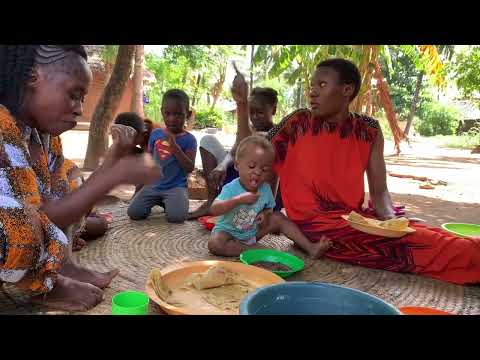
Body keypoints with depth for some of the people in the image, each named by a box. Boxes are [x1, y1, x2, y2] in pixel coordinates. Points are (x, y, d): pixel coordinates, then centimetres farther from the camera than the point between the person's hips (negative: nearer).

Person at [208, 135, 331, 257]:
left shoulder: (265, 189, -7)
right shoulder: (231, 188, -22)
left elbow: (269, 208, 9)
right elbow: (214, 209, -32)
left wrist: (265, 214, -17)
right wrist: (239, 200, -42)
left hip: (252, 232, 5)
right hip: (228, 233, -4)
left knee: (278, 217, -8)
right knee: (214, 244, -35)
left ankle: (310, 247, -7)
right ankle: (252, 249, -25)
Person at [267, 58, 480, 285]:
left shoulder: (369, 131, 3)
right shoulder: (298, 123, -4)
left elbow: (379, 192, 3)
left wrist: (391, 219, -15)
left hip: (355, 219, 4)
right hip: (315, 225, -4)